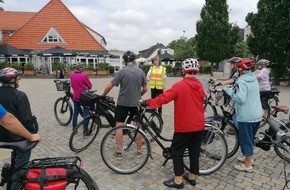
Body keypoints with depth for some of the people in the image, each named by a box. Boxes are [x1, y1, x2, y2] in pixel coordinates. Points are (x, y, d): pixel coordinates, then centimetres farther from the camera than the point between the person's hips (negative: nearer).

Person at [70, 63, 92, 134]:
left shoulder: (72, 76, 4)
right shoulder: (83, 76, -14)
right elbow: (90, 86, -7)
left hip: (75, 97, 6)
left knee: (75, 113, 15)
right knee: (86, 113, 2)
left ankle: (74, 129, 22)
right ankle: (85, 130, 3)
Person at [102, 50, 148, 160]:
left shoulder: (122, 71, -10)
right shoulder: (141, 72, 0)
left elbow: (110, 86, -12)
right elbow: (145, 89, 5)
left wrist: (103, 95, 4)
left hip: (122, 102, -3)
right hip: (136, 103, 3)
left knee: (119, 125, 6)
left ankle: (119, 152, 9)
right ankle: (139, 150, 20)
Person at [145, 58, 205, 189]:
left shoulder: (179, 86, -15)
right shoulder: (200, 86, 5)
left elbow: (164, 98, -18)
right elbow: (199, 102, 13)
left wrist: (148, 102, -8)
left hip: (184, 126, -6)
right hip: (199, 125, 6)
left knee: (177, 151, 7)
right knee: (194, 151, 16)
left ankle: (178, 180, 13)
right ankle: (192, 177, 29)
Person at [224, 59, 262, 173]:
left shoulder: (241, 81, -16)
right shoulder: (254, 79, 11)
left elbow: (240, 98, -25)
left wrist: (229, 91, -12)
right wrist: (234, 89, 11)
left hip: (246, 116, -8)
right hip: (257, 114, 9)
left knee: (245, 140, 4)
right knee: (250, 138, 22)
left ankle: (247, 165, 15)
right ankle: (249, 158, 38)